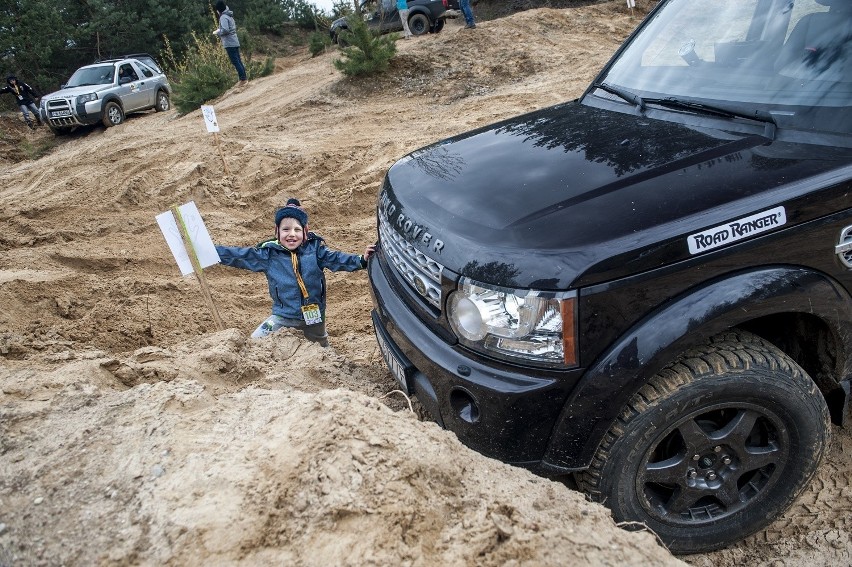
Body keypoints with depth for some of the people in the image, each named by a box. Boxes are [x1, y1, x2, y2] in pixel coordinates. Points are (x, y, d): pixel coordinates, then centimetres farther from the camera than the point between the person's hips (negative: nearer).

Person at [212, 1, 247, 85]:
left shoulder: (223, 17, -11)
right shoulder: (229, 16, 17)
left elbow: (225, 30, -22)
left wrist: (217, 32, -6)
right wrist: (219, 31, 19)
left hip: (229, 43, -9)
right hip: (235, 42, 9)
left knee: (235, 62, -8)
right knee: (238, 61, 9)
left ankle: (243, 79, -11)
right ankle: (244, 78, 11)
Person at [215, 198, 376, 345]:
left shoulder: (315, 248, -12)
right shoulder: (268, 253, -13)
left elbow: (336, 259, -14)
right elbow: (237, 256, -12)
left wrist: (361, 260, -29)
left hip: (314, 313, 1)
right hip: (284, 315, 0)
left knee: (319, 344, 26)